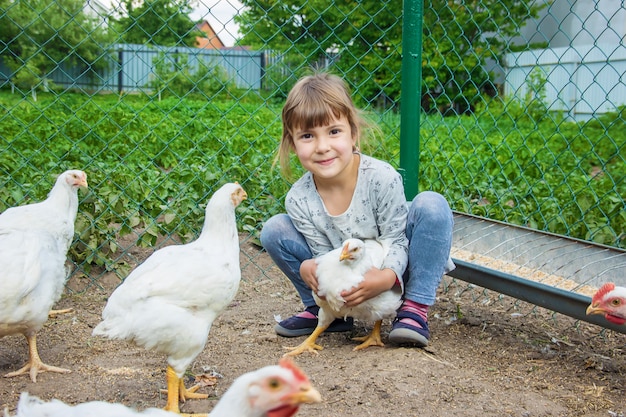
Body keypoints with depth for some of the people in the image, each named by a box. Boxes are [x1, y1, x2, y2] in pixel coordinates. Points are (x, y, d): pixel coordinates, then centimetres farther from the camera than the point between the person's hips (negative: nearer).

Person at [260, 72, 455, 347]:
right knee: (274, 229, -11)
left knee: (432, 205, -29)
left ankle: (415, 308, -18)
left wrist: (387, 275, -40)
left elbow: (396, 241, -19)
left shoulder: (382, 179, -27)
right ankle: (321, 309, 7)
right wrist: (307, 267, -34)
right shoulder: (299, 200, -17)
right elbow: (325, 255, -10)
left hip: (394, 271, -2)